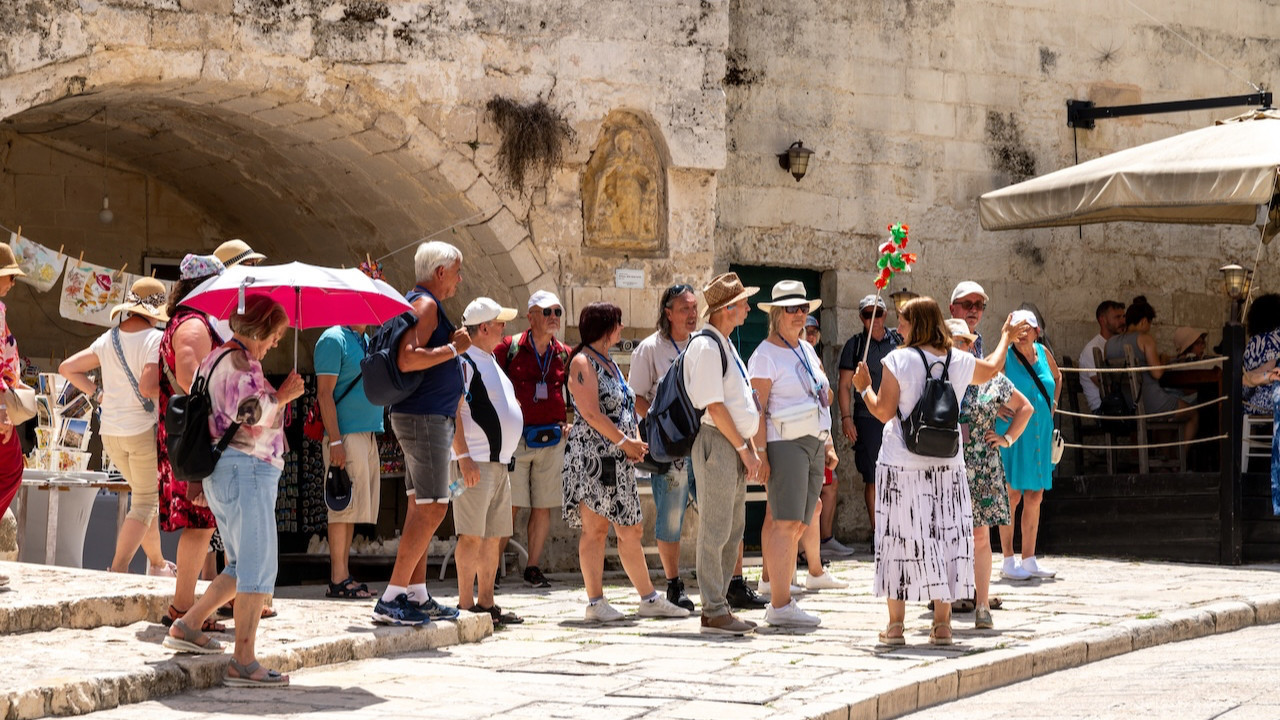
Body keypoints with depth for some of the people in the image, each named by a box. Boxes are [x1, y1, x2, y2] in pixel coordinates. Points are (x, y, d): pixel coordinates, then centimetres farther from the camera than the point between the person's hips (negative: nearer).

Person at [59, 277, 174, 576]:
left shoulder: (108, 339, 6)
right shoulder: (155, 339, -14)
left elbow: (67, 368, 9)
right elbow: (147, 386, -26)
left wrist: (97, 393, 11)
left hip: (111, 432, 7)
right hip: (145, 428, -7)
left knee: (147, 496, 22)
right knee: (144, 503, 4)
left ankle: (157, 564, 30)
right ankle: (118, 569, -6)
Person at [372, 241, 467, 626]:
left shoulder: (423, 304, 19)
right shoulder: (425, 305, -13)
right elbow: (407, 359, -25)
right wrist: (454, 348, -17)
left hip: (428, 417, 11)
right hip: (424, 418, -11)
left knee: (421, 508, 11)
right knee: (432, 508, -12)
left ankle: (417, 595, 15)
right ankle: (391, 599, -14)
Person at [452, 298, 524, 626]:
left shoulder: (489, 362, 20)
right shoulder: (464, 362, -11)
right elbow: (451, 412, -17)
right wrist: (463, 457, -23)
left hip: (499, 462, 10)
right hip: (475, 463, -10)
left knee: (494, 536, 10)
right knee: (473, 535, -9)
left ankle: (486, 603, 15)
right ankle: (466, 604, -7)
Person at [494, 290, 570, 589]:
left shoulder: (564, 355, 10)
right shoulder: (510, 347, -1)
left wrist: (569, 423, 9)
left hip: (552, 439, 4)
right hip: (516, 438, -4)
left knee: (543, 507, 5)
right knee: (510, 506, -7)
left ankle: (533, 568, 12)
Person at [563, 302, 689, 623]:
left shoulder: (609, 362, 20)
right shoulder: (583, 362, -8)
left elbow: (625, 407, 23)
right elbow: (591, 413, -17)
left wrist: (636, 441, 5)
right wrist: (624, 442, -15)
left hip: (618, 462, 9)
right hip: (592, 455, -9)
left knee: (631, 530, 10)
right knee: (596, 528, -7)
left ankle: (649, 598, 14)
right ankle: (595, 602, -5)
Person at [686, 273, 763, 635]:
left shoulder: (725, 346, 17)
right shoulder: (706, 347, -14)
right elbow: (714, 407, -17)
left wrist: (750, 446, 14)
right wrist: (744, 449, -13)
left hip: (734, 445, 10)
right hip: (716, 443, -10)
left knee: (733, 530, 13)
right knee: (715, 530, -7)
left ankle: (719, 606, 19)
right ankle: (714, 612, -4)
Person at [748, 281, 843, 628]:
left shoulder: (807, 350, 18)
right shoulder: (765, 355, -6)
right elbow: (757, 409, -12)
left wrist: (828, 444, 19)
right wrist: (760, 454, -19)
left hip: (813, 443, 8)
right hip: (785, 444, -8)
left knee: (799, 523, 6)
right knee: (786, 522, -12)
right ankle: (780, 605, -13)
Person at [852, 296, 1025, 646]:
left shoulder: (898, 360, -9)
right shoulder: (960, 362, 5)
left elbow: (884, 410, -9)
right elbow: (992, 369, 26)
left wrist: (864, 387, 9)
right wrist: (1006, 338, 44)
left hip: (902, 464, -3)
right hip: (947, 464, 3)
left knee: (901, 538, 2)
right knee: (946, 538, 9)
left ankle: (895, 624, 5)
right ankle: (942, 624, 9)